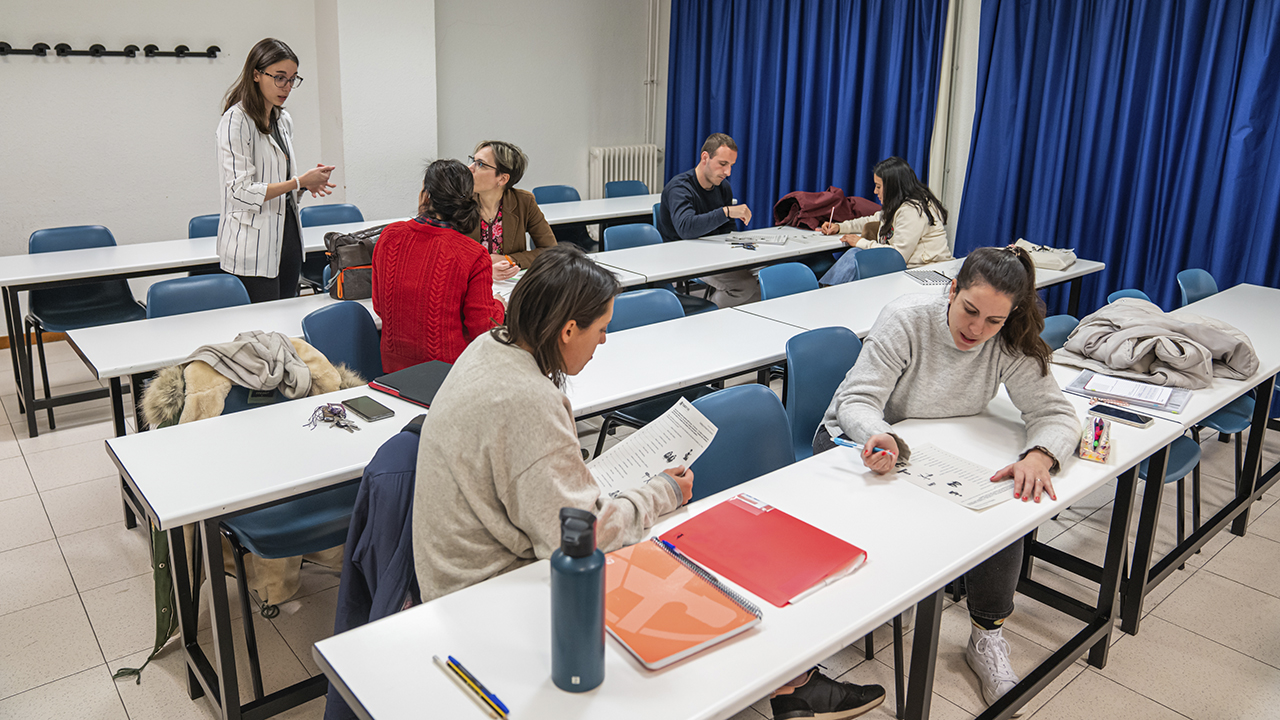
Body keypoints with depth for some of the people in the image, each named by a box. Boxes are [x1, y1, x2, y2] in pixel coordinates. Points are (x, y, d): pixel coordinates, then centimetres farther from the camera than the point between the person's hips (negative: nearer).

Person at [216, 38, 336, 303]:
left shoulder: (284, 120, 13)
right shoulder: (236, 121, -11)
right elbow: (240, 192, -18)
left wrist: (307, 183, 1)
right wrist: (299, 181, -19)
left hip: (287, 238, 8)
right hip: (253, 248, -8)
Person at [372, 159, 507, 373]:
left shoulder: (389, 235, -2)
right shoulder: (474, 255, -17)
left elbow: (379, 307, 10)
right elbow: (483, 329, -11)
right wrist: (497, 305, 11)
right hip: (450, 369, -6)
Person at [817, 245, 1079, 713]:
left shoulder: (1010, 346, -13)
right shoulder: (906, 319, -23)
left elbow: (1056, 413, -17)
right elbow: (858, 401, -27)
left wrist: (1039, 455, -40)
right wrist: (878, 438, -50)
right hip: (859, 441, -3)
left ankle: (987, 637, -1)